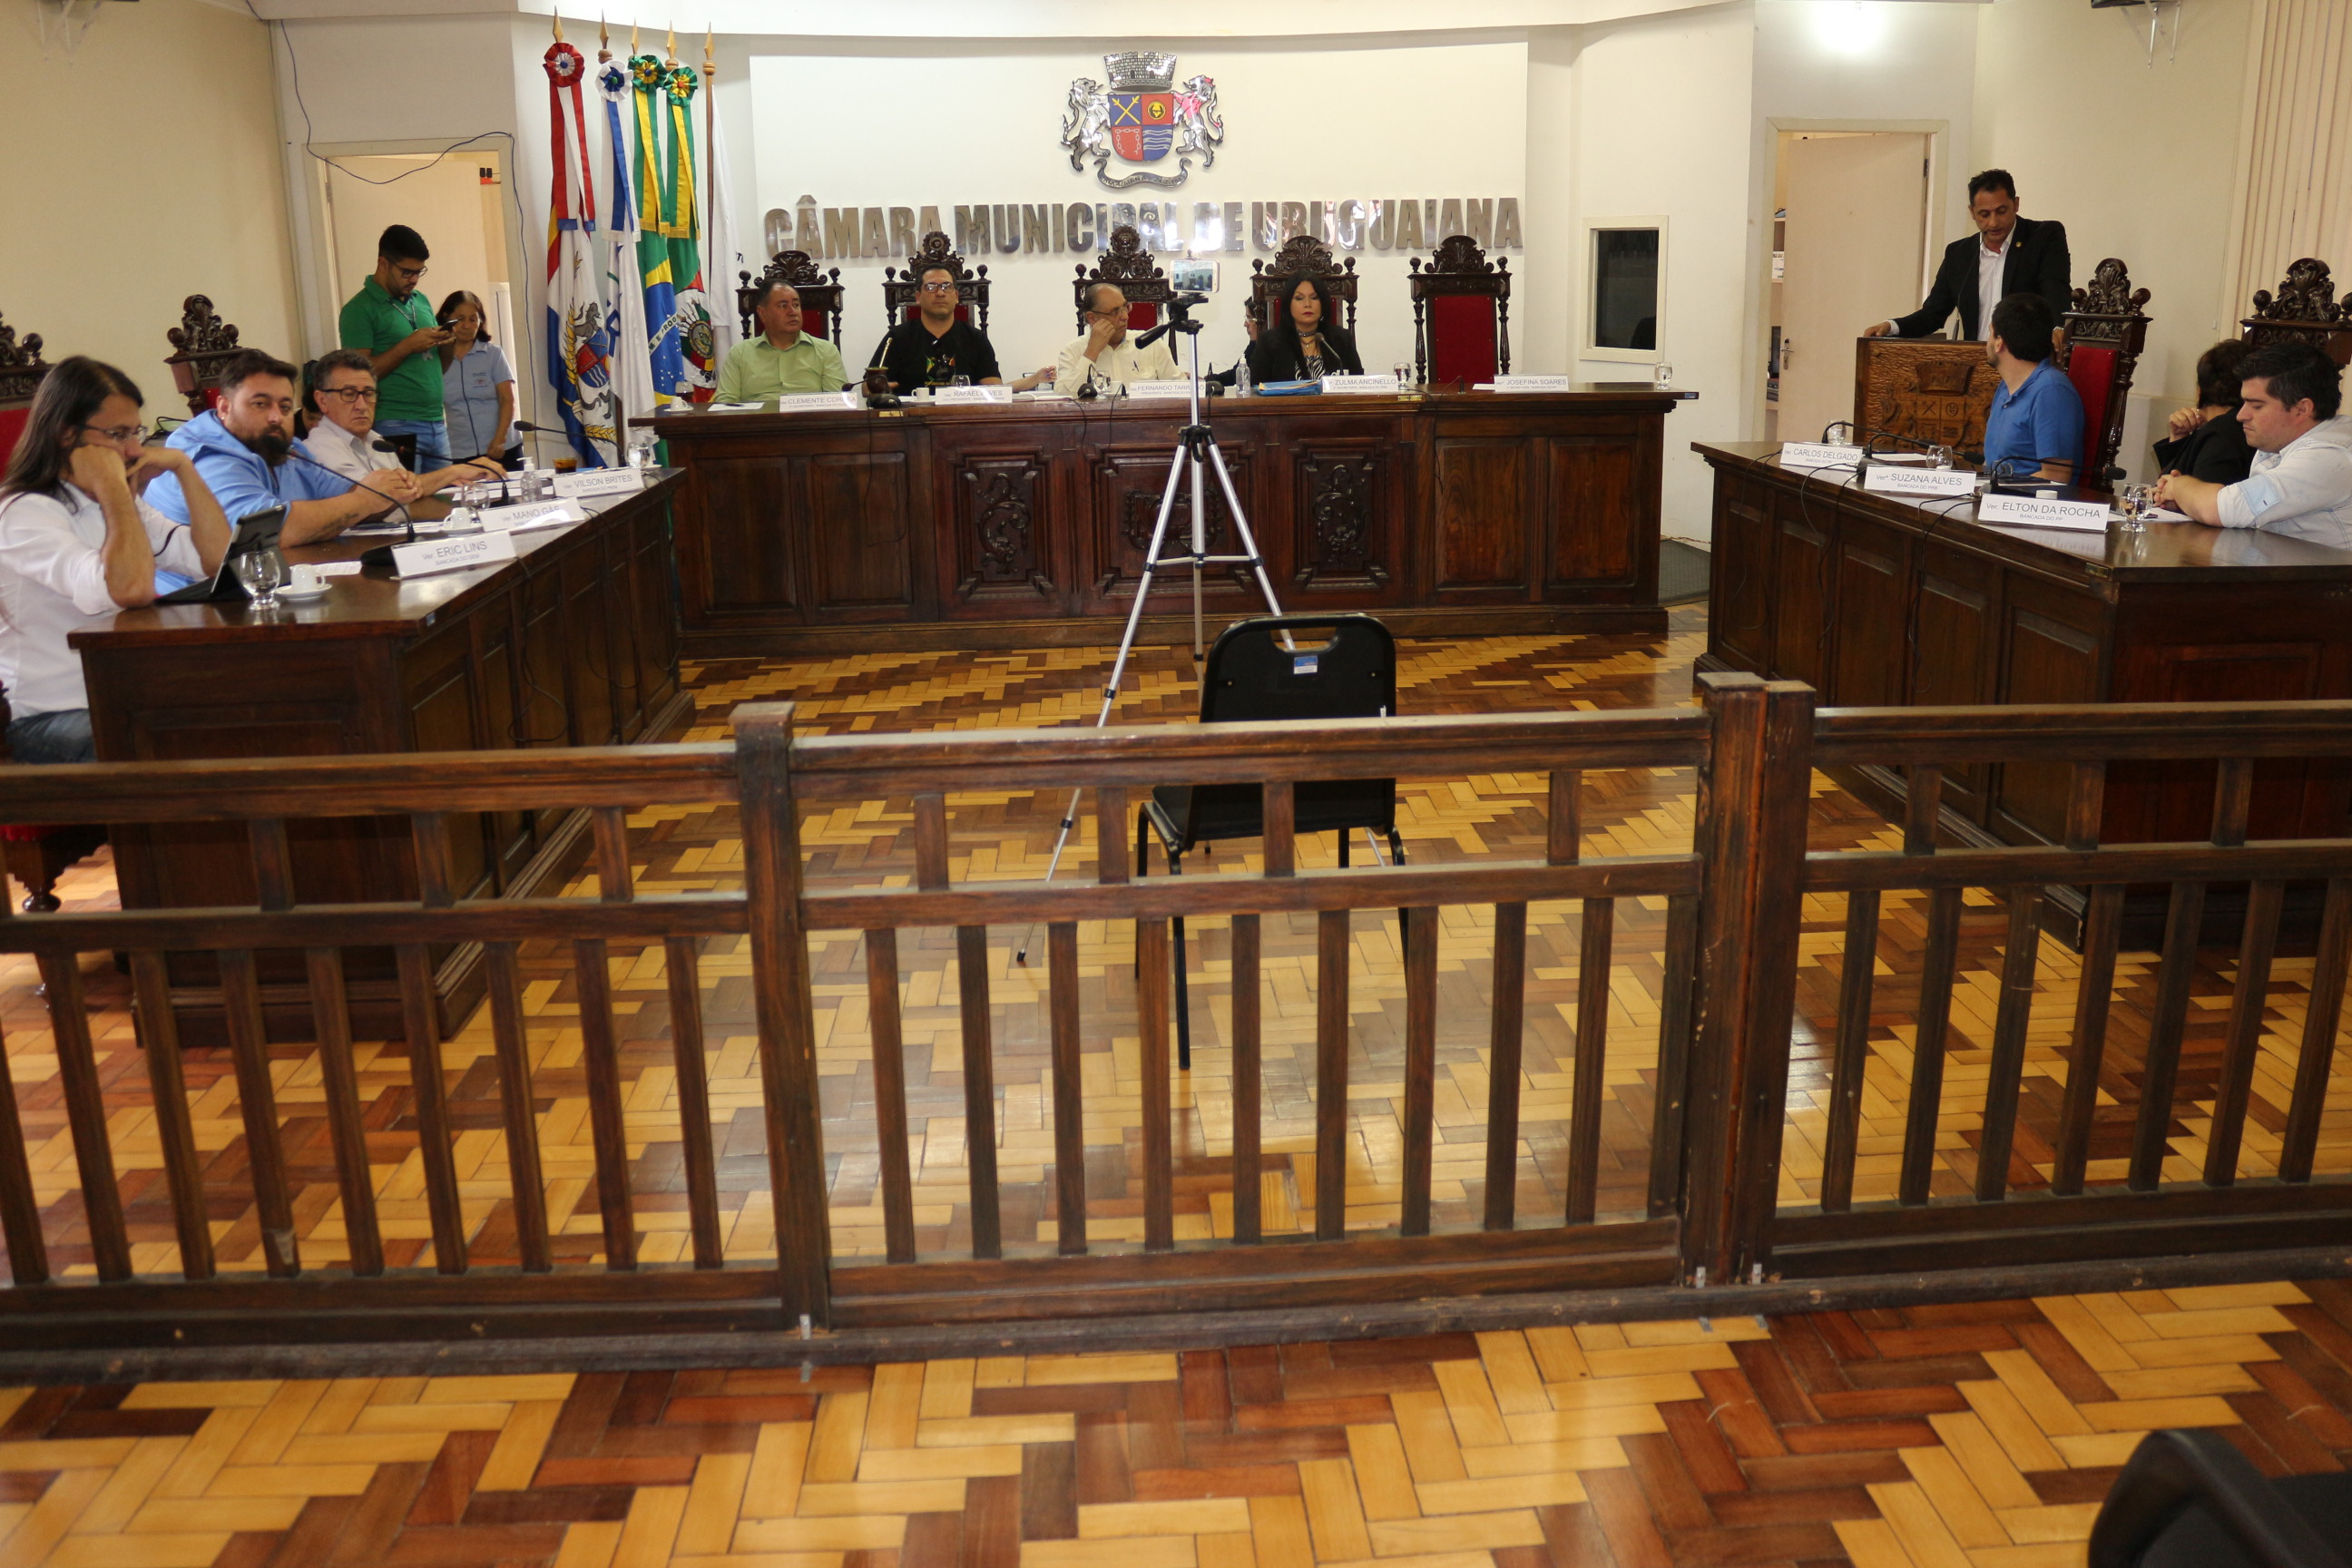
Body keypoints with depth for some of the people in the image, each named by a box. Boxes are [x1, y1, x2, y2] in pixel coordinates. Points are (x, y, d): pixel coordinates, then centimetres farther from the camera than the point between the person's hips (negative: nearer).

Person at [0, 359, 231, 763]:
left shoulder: (122, 503, 15)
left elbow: (219, 559, 5)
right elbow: (131, 589, -29)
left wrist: (183, 467, 2)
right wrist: (112, 488, -19)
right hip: (49, 718, -8)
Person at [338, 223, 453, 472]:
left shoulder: (420, 301, 16)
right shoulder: (359, 309, -4)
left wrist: (444, 343, 2)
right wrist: (407, 346, -17)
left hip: (437, 424, 6)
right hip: (397, 427, -6)